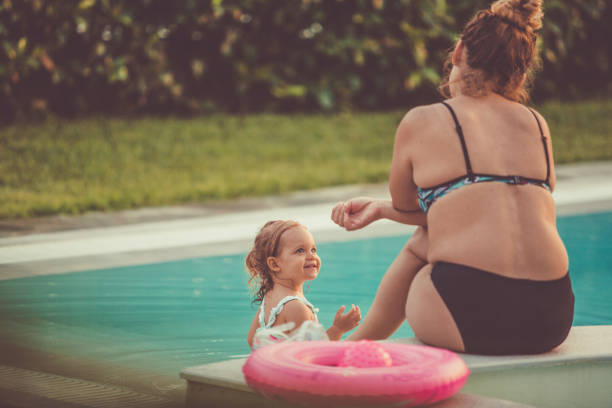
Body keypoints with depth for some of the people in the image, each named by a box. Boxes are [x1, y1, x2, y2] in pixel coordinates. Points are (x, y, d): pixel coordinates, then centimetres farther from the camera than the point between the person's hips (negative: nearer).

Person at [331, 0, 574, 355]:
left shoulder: (421, 122, 3)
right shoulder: (538, 125, 15)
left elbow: (406, 205, 19)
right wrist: (380, 209, 31)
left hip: (467, 321, -4)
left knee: (418, 247, 30)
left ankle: (360, 343, 49)